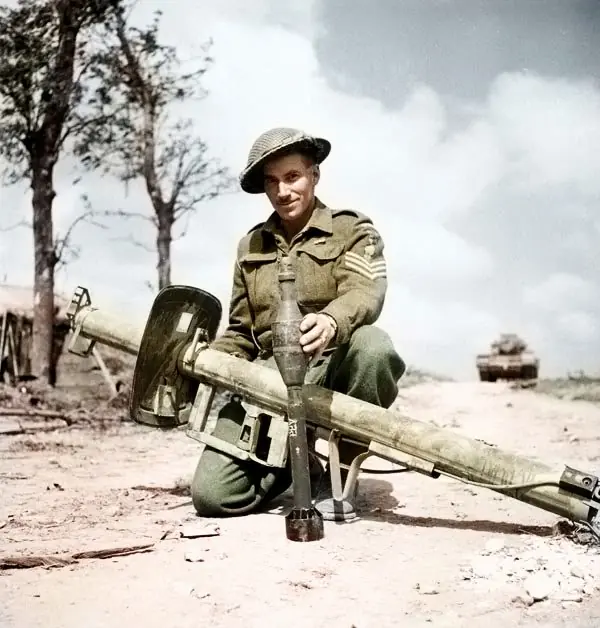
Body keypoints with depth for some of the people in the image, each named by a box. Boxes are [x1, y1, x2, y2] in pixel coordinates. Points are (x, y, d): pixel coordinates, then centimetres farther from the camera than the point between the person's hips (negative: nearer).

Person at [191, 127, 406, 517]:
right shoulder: (251, 245, 18)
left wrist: (331, 322, -40)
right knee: (211, 494, -16)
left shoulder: (353, 230, 5)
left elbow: (365, 293, -16)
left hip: (332, 367, -2)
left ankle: (343, 462, -11)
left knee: (371, 344, -38)